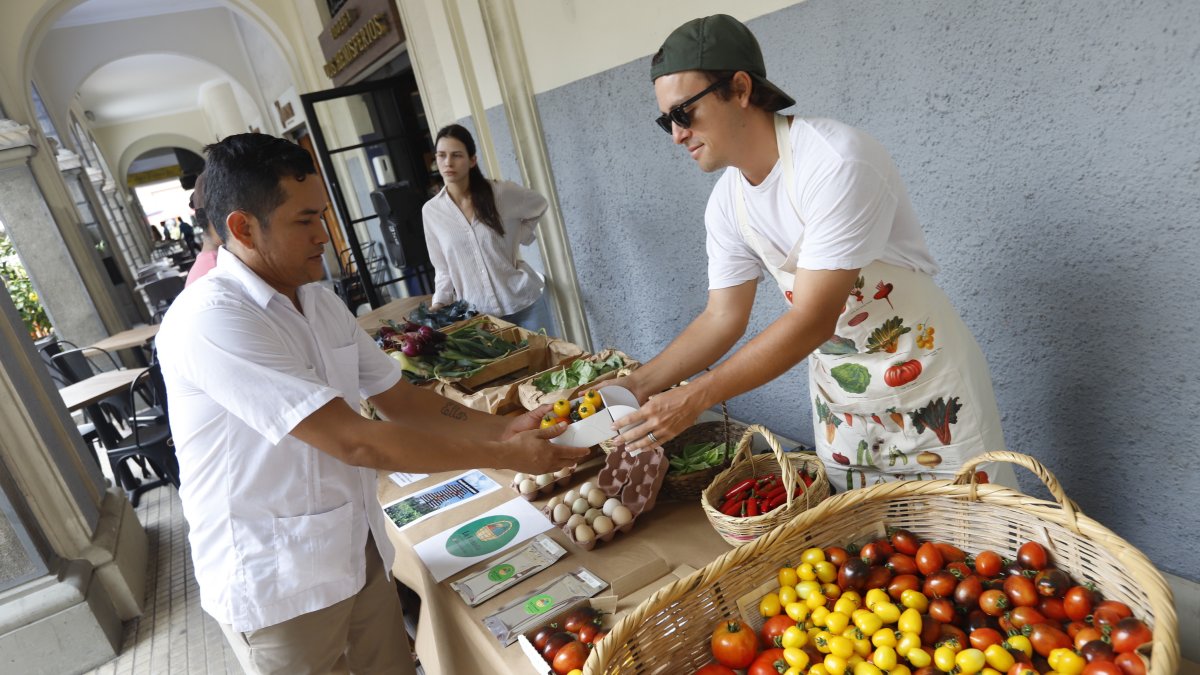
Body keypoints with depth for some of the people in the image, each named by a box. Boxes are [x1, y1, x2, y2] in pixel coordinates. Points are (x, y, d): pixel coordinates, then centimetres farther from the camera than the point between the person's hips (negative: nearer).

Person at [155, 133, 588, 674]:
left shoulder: (319, 302, 3)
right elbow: (353, 441, -28)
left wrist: (501, 429, -8)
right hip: (277, 587, -6)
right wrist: (506, 457, -23)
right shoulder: (209, 322, -24)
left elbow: (399, 400, 6)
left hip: (360, 554, 7)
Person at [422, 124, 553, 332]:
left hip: (524, 303, -1)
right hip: (479, 313, 1)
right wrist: (439, 303, -10)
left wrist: (515, 240, 2)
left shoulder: (501, 192, -7)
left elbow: (539, 206, 12)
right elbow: (443, 269, 5)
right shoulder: (431, 211, -1)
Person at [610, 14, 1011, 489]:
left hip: (925, 382, -6)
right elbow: (722, 318, 0)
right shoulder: (726, 203, -4)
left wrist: (694, 399, -29)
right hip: (835, 393, 6)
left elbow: (812, 321, -29)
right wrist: (638, 385, -10)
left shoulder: (835, 162, -26)